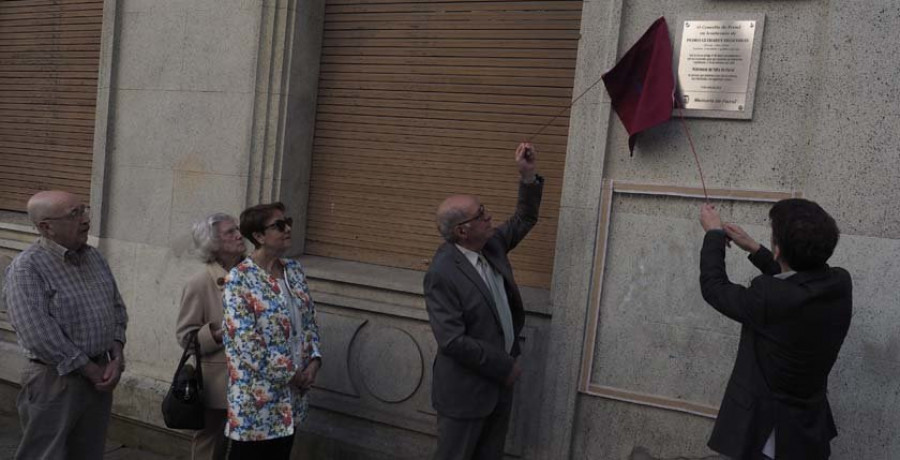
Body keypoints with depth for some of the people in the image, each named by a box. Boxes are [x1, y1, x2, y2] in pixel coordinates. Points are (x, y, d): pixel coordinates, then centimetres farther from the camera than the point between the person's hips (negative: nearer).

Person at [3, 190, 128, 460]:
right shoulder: (26, 268, -14)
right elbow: (39, 335, -20)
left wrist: (117, 357, -2)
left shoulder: (94, 257, 8)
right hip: (54, 380, -6)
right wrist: (91, 370, -15)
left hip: (100, 378, 6)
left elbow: (117, 308, 12)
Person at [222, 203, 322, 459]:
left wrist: (314, 360, -3)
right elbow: (246, 341, -19)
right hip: (256, 396, -6)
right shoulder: (239, 279, -15)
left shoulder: (294, 270, 7)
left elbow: (309, 321, 12)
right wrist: (290, 374, -14)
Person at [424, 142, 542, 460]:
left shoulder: (491, 245, -1)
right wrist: (505, 366, -17)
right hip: (465, 389, -7)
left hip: (499, 381, 8)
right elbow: (452, 341, -26)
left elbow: (524, 220, 14)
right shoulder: (442, 274, -24)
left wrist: (527, 174, 0)